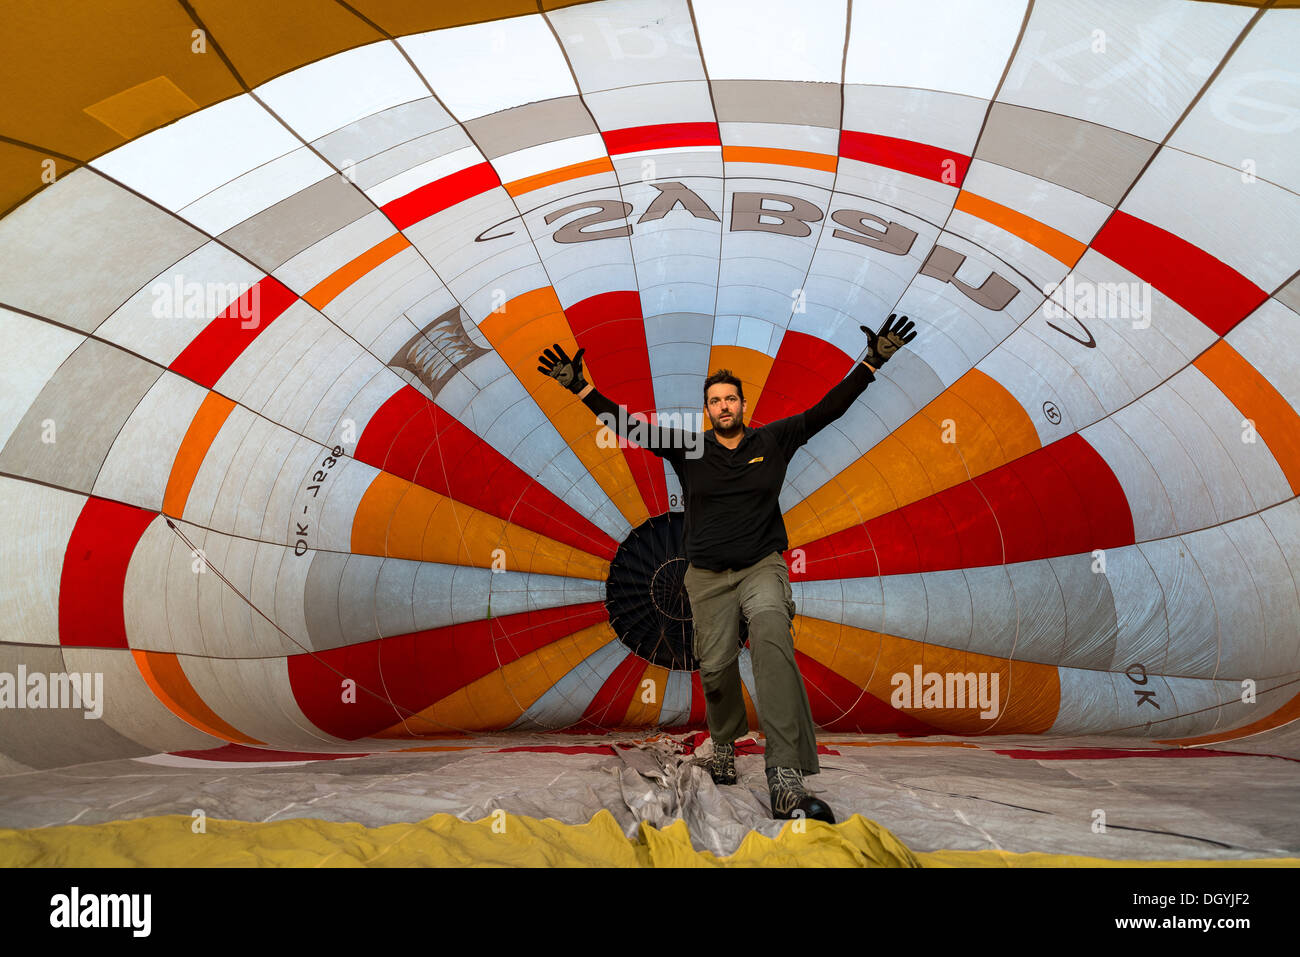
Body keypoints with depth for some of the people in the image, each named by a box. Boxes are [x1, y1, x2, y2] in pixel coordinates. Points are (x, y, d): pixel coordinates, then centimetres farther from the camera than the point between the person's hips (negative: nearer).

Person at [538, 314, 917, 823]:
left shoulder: (773, 440, 6)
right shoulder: (689, 449, 5)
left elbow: (826, 410, 3)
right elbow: (633, 427, 3)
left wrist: (871, 362, -4)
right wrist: (581, 388, -4)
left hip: (763, 566, -2)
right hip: (709, 575, 2)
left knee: (771, 629, -32)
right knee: (716, 667, -7)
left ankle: (785, 778, -39)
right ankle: (724, 743, 30)